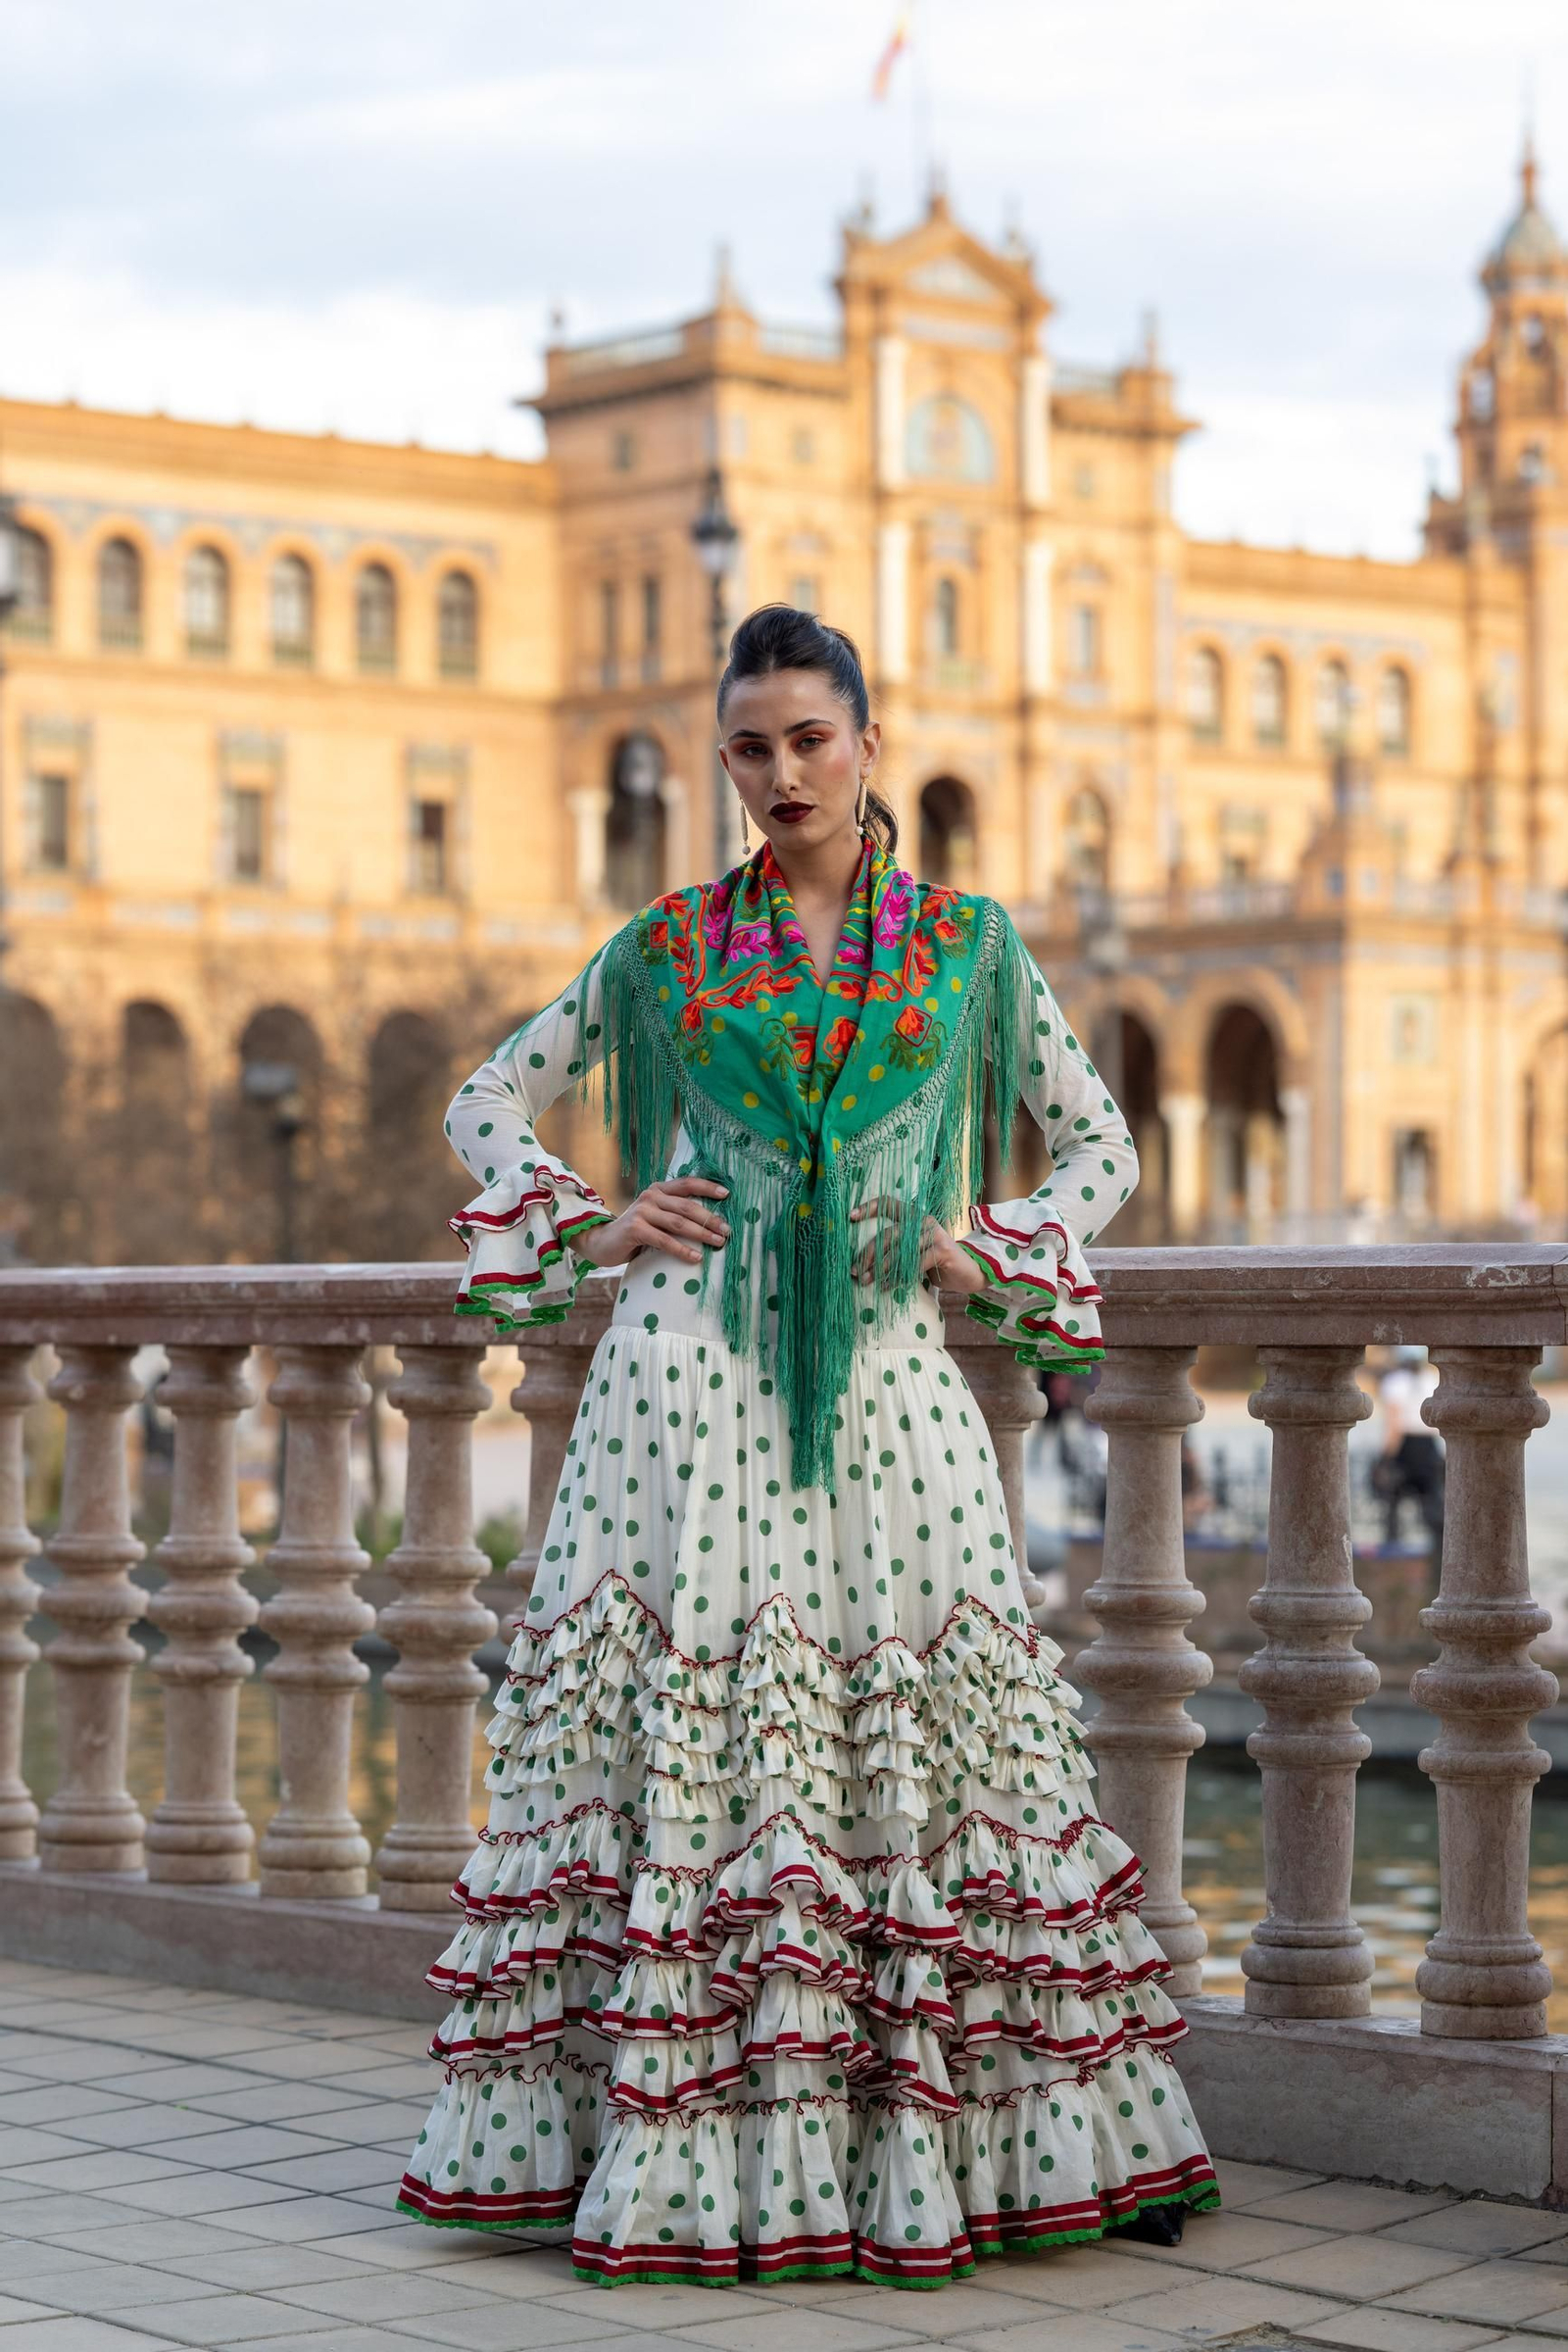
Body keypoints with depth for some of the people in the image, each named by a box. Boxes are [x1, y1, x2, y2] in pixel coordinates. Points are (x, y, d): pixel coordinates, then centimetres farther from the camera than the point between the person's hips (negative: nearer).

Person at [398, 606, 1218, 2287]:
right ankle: (683, 2148, 3)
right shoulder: (668, 949, 10)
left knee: (924, 1717, -2)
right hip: (693, 1367, 0)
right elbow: (488, 1103, 17)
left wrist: (999, 1255, 1)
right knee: (686, 1721, -3)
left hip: (885, 1375, 0)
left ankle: (983, 2139, 5)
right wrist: (584, 1227, 2)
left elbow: (1100, 1140, 17)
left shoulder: (969, 946, 10)